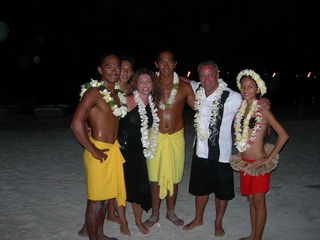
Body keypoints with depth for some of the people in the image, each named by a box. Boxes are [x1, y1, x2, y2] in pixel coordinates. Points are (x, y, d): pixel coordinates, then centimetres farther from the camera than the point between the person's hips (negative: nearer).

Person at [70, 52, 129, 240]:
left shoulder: (117, 94, 11)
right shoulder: (94, 91, -14)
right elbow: (76, 124, -22)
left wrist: (115, 146, 8)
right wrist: (93, 150, -17)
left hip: (114, 150, 8)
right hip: (99, 151, -8)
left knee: (105, 197, 20)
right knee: (95, 200, 5)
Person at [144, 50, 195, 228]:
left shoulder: (185, 87, 0)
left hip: (176, 137, 1)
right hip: (155, 137, 0)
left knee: (173, 178, 13)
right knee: (155, 178, 8)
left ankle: (171, 212, 34)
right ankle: (155, 214, 28)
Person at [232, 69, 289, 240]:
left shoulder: (262, 109, -13)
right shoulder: (241, 108, 5)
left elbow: (283, 135, -15)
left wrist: (269, 159, -15)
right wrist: (241, 154, 9)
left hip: (258, 163, -6)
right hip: (245, 162, 6)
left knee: (258, 202, 7)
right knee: (250, 200, 18)